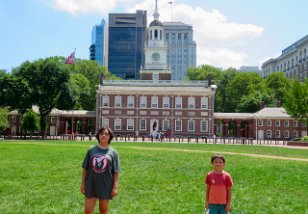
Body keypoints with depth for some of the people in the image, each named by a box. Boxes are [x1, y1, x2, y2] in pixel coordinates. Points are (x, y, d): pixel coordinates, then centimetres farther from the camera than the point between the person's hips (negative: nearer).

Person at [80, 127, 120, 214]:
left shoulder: (113, 152, -3)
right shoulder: (91, 150, 1)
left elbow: (116, 172, -3)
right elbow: (85, 168, 5)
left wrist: (115, 187, -7)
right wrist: (82, 183, 4)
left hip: (105, 186, -1)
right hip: (91, 185, 1)